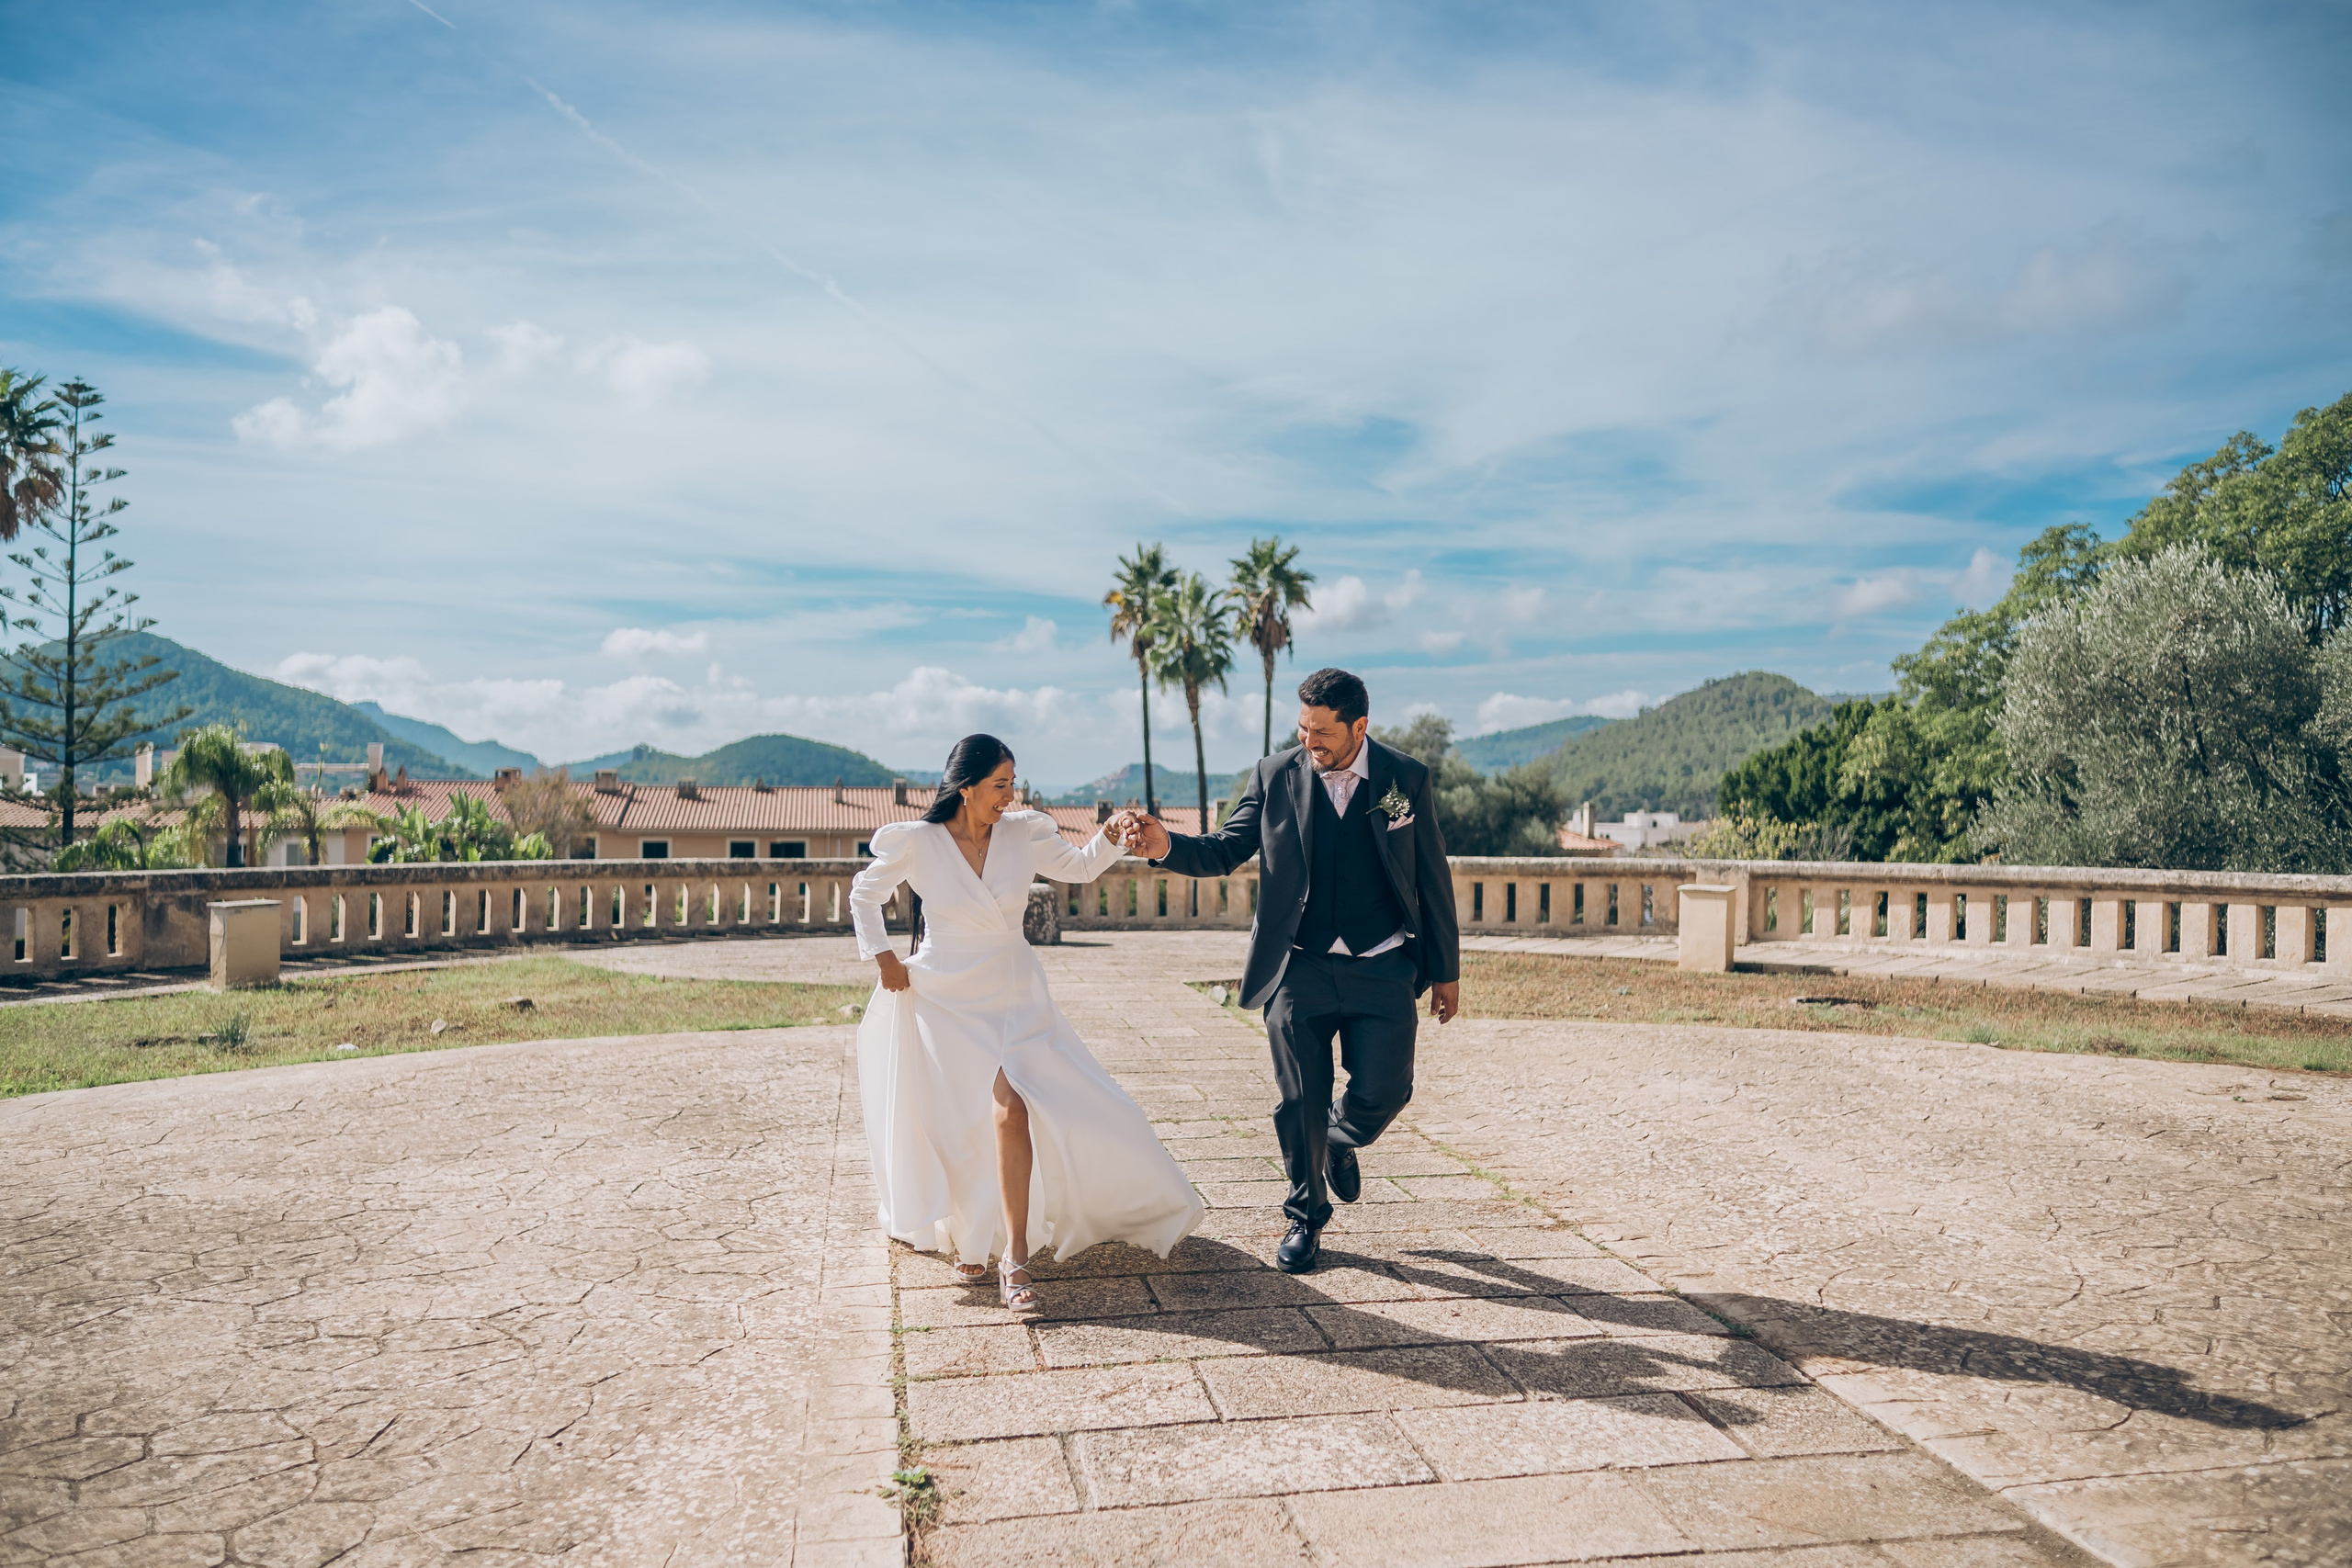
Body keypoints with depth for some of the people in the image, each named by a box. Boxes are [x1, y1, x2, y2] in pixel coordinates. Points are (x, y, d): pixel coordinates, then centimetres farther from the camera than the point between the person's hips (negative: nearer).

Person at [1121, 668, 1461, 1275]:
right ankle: (1305, 1218, 29)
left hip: (1383, 972, 0)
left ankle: (1340, 1141, 32)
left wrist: (1445, 970, 7)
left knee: (1383, 1091, -6)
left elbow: (1432, 878, 4)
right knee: (1301, 1105, 5)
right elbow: (1226, 849, 1)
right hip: (1299, 970, 0)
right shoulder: (1275, 776, -1)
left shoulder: (1407, 779, -1)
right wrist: (1166, 845, -20)